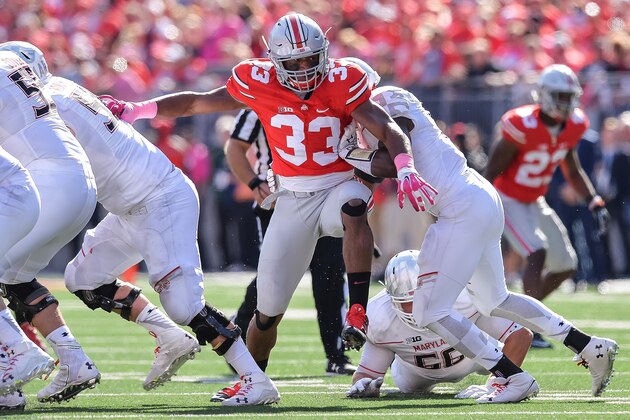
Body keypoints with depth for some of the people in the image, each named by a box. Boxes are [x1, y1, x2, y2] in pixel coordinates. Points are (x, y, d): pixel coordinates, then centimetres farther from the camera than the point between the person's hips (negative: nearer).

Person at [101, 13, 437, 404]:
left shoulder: (342, 83, -13)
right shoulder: (259, 84, -7)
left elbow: (388, 129, -17)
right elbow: (197, 102, 1)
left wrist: (406, 171, -35)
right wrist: (138, 109, -9)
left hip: (339, 185, -2)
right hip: (293, 199, 2)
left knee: (354, 206, -41)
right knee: (269, 308, 2)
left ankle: (358, 312, -40)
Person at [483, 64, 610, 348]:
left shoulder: (573, 127, -5)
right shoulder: (523, 126, -27)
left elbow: (572, 171, 12)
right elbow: (492, 172, -19)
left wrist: (595, 204, 1)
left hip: (535, 202, 8)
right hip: (507, 199, -8)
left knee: (565, 266, 6)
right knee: (538, 253, -25)